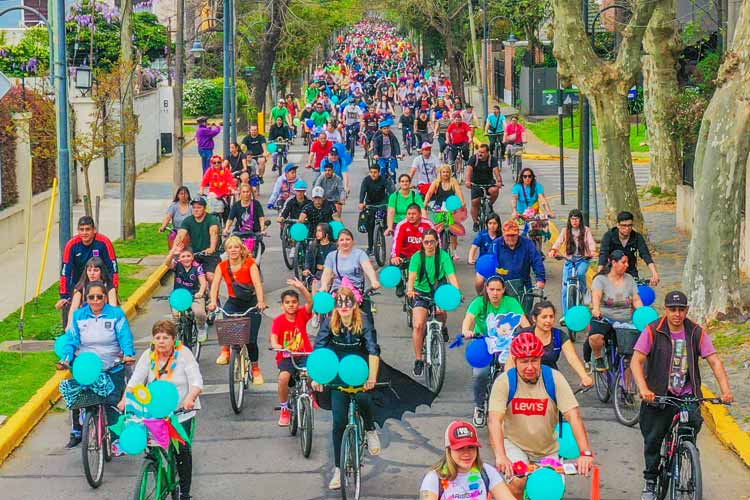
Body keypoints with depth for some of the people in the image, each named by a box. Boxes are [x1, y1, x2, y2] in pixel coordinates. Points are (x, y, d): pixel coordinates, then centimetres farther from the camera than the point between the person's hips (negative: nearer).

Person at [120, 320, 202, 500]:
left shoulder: (184, 354, -8)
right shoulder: (148, 355, 1)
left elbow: (196, 381, -16)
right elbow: (136, 379, -3)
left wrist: (190, 398, -35)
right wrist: (125, 399, -17)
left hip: (181, 411, -3)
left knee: (182, 450, -2)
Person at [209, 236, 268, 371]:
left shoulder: (250, 264, -13)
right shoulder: (222, 266, -5)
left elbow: (257, 283, -25)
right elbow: (215, 284, -18)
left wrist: (261, 302, -42)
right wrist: (213, 302, -36)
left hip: (251, 302, -2)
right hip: (233, 302, 2)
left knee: (251, 339, -3)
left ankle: (255, 369, 18)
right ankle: (225, 351, -11)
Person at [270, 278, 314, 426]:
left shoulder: (302, 314, 0)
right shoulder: (278, 320, -5)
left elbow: (310, 302, -17)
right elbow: (273, 338, -16)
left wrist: (301, 288, -33)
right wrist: (276, 346, -39)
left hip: (304, 355, 1)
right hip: (286, 357, -1)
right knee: (284, 377, -31)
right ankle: (284, 409, -8)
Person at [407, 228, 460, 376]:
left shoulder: (444, 256, -8)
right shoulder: (417, 257, -7)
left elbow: (452, 276, -17)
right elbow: (412, 276, -20)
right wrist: (410, 289, -41)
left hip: (439, 292, 0)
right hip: (421, 294, 0)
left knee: (440, 310, -30)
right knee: (418, 325, -17)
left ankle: (442, 328, 8)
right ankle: (418, 360, -6)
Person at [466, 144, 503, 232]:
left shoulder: (492, 159, -10)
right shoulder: (473, 158, -12)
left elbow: (496, 170, -25)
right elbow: (469, 169, -26)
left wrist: (499, 181, -43)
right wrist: (468, 181, -45)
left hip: (489, 182, 0)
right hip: (476, 184, 0)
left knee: (495, 190, -31)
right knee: (475, 202, -9)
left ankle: (490, 205, -1)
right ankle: (475, 223, 9)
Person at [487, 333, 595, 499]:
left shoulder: (554, 378, -14)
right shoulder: (504, 382, -17)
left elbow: (573, 415, -20)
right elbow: (494, 420, -26)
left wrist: (586, 453, -32)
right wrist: (500, 456, -42)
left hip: (547, 450, 2)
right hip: (514, 444, -2)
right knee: (517, 481, -27)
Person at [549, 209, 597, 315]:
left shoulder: (586, 230, 2)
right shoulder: (565, 231, 4)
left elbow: (591, 242, -10)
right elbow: (559, 241, -8)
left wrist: (592, 251, -32)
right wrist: (553, 250, -29)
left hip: (583, 259, -2)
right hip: (569, 260, 2)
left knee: (580, 273, -34)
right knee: (565, 288, -4)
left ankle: (584, 292, -2)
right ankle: (566, 314, 4)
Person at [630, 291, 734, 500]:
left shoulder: (697, 333, 0)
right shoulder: (652, 331, -6)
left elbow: (714, 361, -4)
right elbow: (636, 361, -14)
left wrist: (726, 390, -19)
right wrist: (644, 389, -30)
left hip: (687, 396, 1)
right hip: (658, 396, -1)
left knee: (694, 422, -23)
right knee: (652, 440, 0)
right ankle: (650, 480, 23)